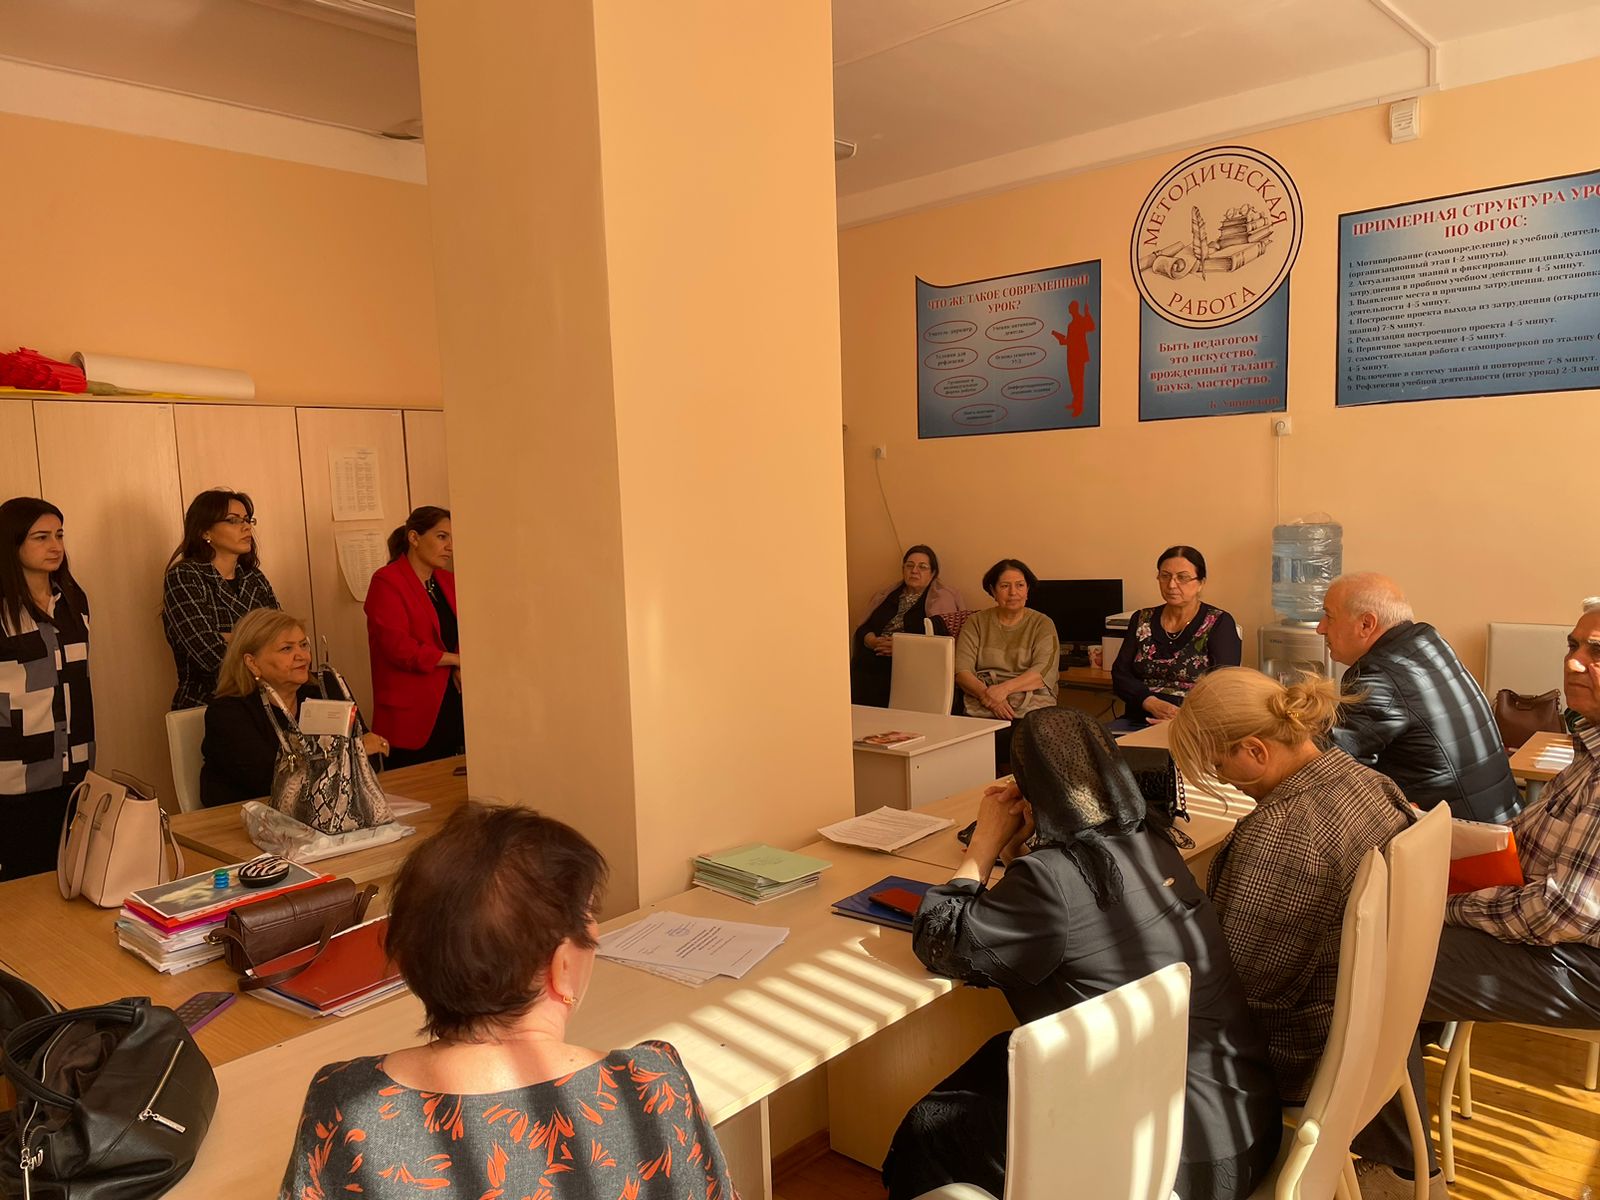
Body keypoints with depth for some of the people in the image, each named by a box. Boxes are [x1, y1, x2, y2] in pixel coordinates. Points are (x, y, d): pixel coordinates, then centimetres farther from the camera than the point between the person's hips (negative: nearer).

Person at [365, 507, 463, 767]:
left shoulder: (448, 581, 14)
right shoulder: (386, 582, -8)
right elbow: (399, 648, -16)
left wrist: (461, 670, -9)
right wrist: (456, 660, -8)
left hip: (452, 703, 6)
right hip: (411, 715, -6)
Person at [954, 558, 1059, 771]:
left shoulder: (1042, 624, 14)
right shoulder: (976, 622, 17)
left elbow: (1045, 671, -2)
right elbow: (961, 670, 5)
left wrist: (1005, 688, -17)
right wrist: (986, 693, -14)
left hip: (1032, 708, 0)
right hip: (982, 710, 0)